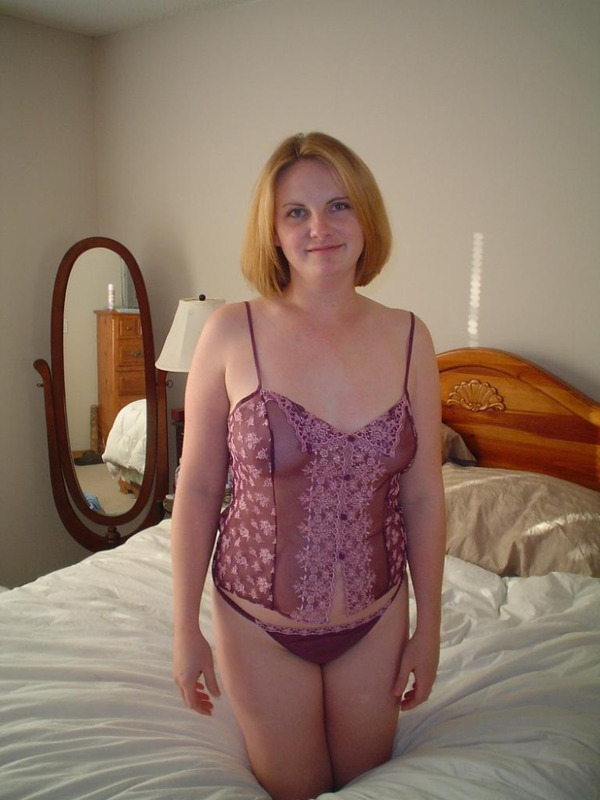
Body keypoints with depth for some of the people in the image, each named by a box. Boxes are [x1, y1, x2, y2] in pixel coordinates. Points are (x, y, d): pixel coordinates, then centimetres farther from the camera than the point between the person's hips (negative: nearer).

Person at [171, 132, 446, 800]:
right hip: (260, 623, -2)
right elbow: (197, 488, -8)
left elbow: (423, 496, -2)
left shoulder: (407, 338, -8)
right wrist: (185, 629, -4)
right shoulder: (231, 333, -14)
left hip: (376, 620, 2)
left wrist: (429, 627, 3)